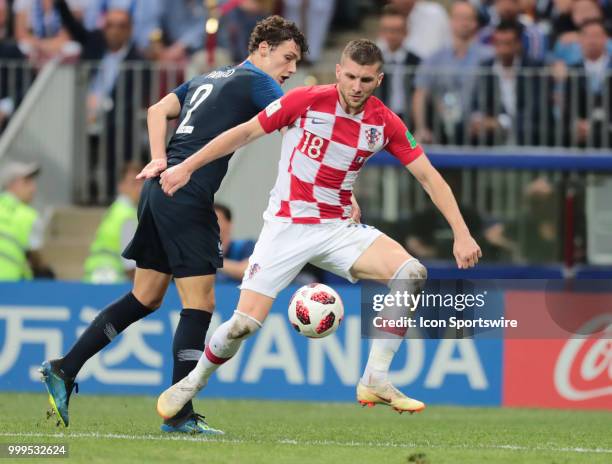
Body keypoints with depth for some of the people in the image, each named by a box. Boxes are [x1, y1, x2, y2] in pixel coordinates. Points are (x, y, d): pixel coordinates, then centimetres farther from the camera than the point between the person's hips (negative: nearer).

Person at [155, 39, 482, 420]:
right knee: (245, 323, -13)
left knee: (411, 273, -21)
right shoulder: (306, 101, -12)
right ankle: (192, 383, 17)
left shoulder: (385, 124, -4)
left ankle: (375, 380, -15)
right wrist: (187, 167, -4)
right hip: (287, 227, -3)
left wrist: (462, 234, -7)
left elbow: (429, 176, 1)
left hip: (338, 229, 3)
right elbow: (245, 133, -3)